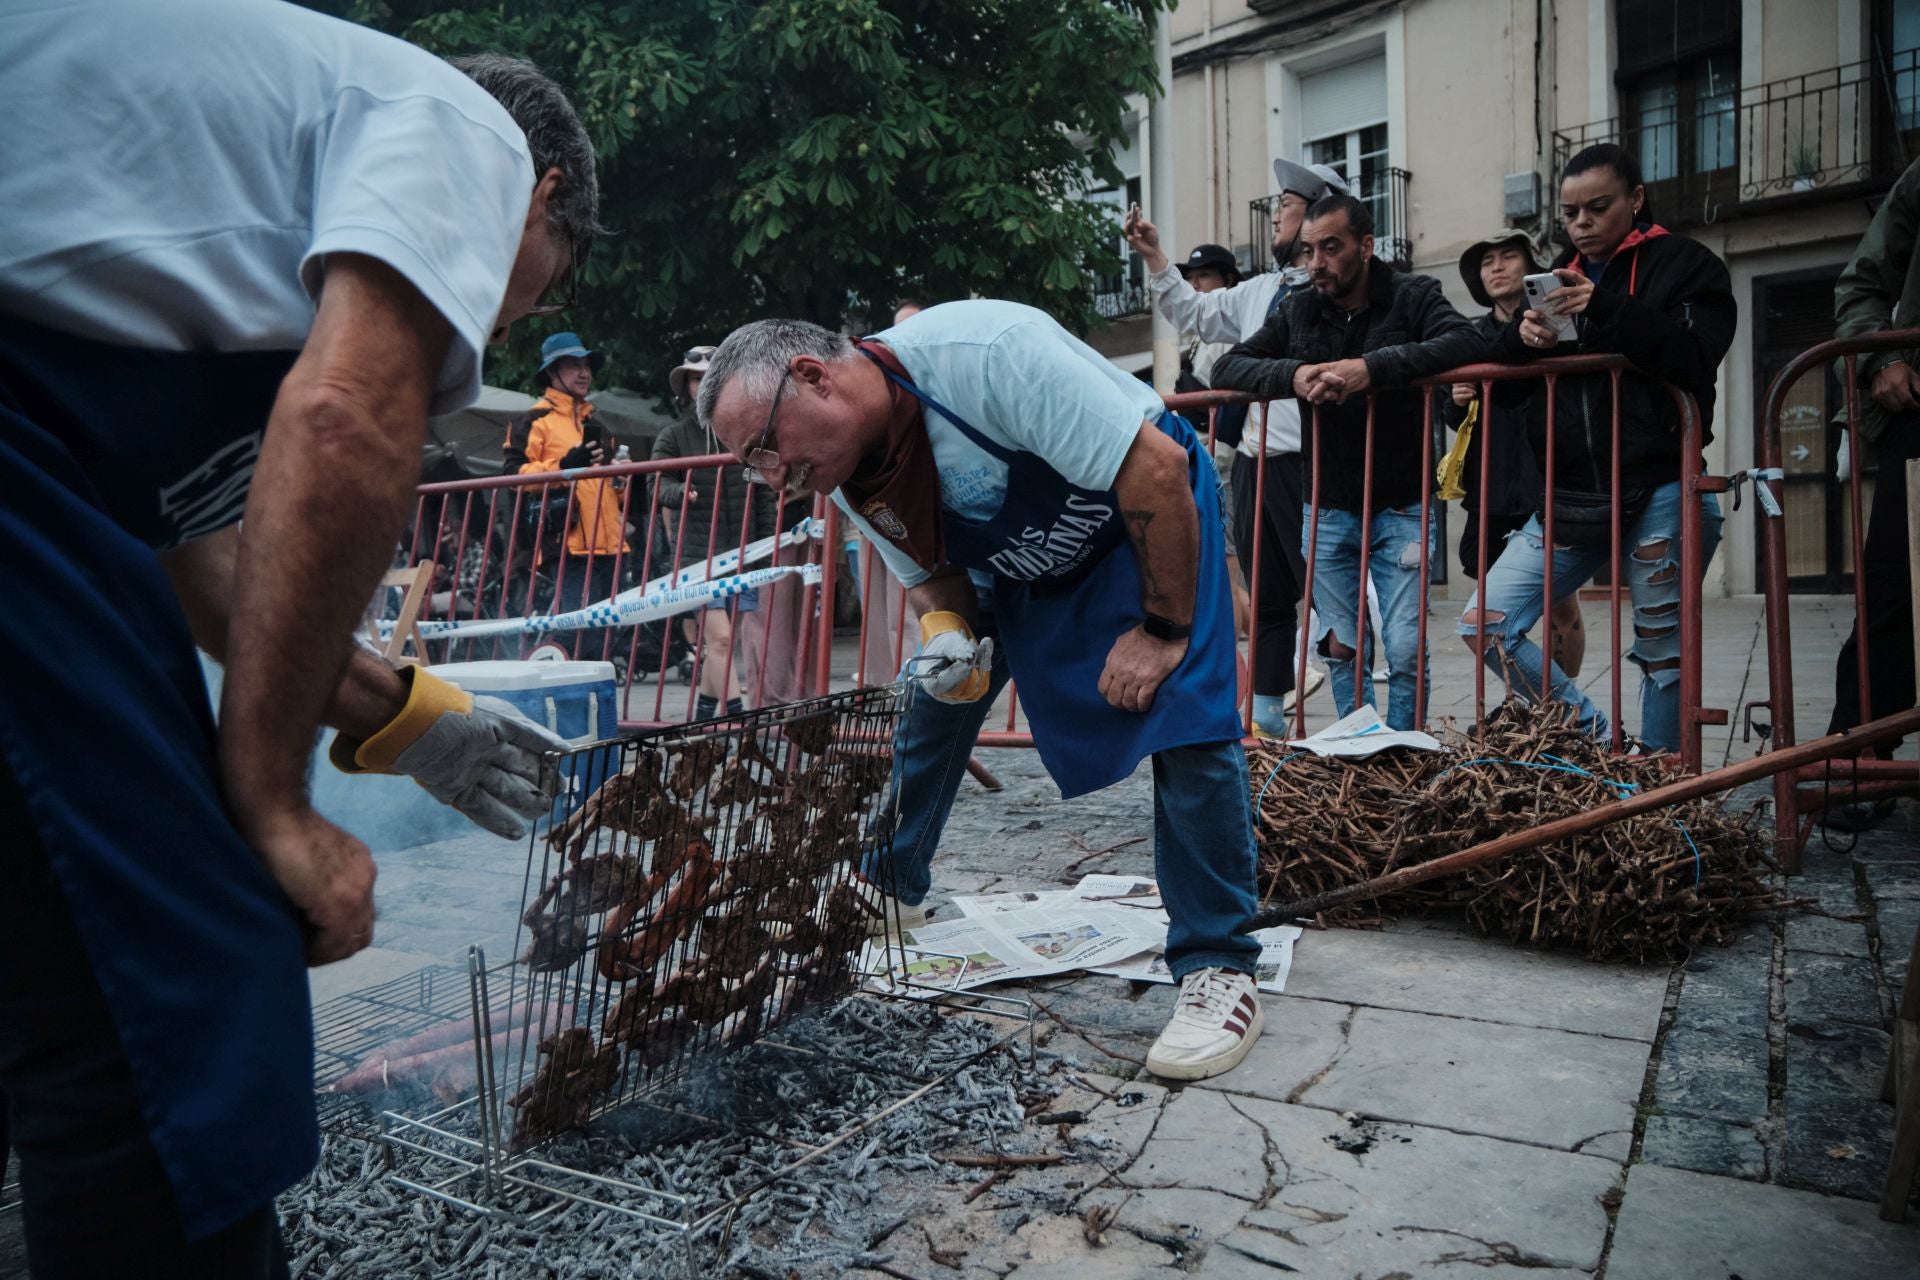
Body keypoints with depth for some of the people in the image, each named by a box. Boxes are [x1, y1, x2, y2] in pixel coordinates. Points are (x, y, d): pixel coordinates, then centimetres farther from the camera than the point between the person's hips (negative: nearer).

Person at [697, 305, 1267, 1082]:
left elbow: (1157, 468, -34)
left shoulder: (984, 354, -38)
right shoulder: (845, 478, -13)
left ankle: (1218, 970, -9)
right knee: (935, 700, 7)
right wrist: (950, 634, -21)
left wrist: (1163, 630, -28)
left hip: (1146, 527, -6)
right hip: (1011, 560, 7)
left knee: (1188, 725, -21)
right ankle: (889, 887, 30)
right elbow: (928, 570, 2)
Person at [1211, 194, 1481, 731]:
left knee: (1405, 651, -5)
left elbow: (1465, 342, -20)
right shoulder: (1296, 312, 8)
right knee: (1343, 649, 8)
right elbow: (1227, 368, 2)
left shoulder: (1413, 297, -2)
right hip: (1327, 510, 3)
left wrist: (1372, 367, -32)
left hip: (1399, 509, -3)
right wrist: (1292, 374, -18)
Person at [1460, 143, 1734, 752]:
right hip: (1569, 496, 5)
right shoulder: (1560, 276, 16)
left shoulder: (1683, 263, 2)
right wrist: (1523, 337, -9)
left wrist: (1606, 312, -24)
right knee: (1484, 625, -3)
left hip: (1657, 494, -5)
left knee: (1662, 650, 2)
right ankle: (1597, 737, 9)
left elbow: (1696, 358, -15)